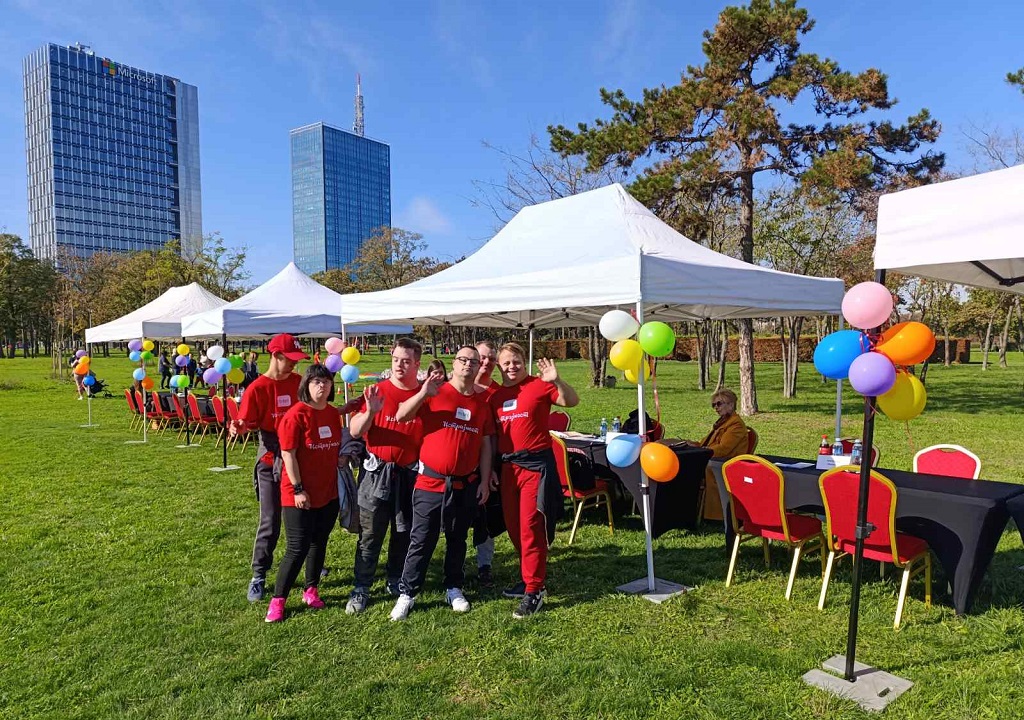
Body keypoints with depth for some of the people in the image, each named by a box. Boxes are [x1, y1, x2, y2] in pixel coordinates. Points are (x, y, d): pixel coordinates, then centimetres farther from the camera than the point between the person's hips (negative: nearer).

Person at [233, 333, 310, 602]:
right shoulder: (258, 388, -11)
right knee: (270, 520, -1)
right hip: (271, 460, -4)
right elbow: (248, 422, -11)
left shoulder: (298, 381, 2)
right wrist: (238, 427, -32)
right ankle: (258, 577, 12)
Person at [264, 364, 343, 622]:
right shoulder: (296, 415, -15)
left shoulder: (334, 414, 4)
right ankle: (278, 600, 11)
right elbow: (288, 454, -15)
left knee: (319, 543, 15)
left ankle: (311, 590, 30)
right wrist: (298, 489, -16)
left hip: (328, 493, 6)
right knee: (297, 548, -3)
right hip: (300, 494, -6)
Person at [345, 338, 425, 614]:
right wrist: (370, 411, -24)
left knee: (404, 533, 14)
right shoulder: (376, 391, -5)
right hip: (377, 472, -2)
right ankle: (361, 589, 15)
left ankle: (396, 581, 32)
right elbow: (354, 431, -8)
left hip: (412, 474, 2)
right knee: (370, 534, 3)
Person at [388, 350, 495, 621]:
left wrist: (485, 482, 6)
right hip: (431, 482, -3)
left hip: (466, 484, 3)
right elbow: (401, 416, -13)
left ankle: (454, 588, 32)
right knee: (421, 541, 3)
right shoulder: (435, 393, -4)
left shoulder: (482, 404, 6)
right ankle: (407, 594, 16)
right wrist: (423, 393, -25)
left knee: (457, 540, 16)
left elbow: (486, 445, 9)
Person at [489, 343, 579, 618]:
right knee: (514, 526, 14)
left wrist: (557, 381, -33)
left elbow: (572, 402, -16)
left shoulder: (538, 385, -6)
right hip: (508, 465, 6)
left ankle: (534, 590, 6)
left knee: (531, 527, -5)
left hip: (536, 463, -6)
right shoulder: (496, 396, 9)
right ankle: (530, 578, 31)